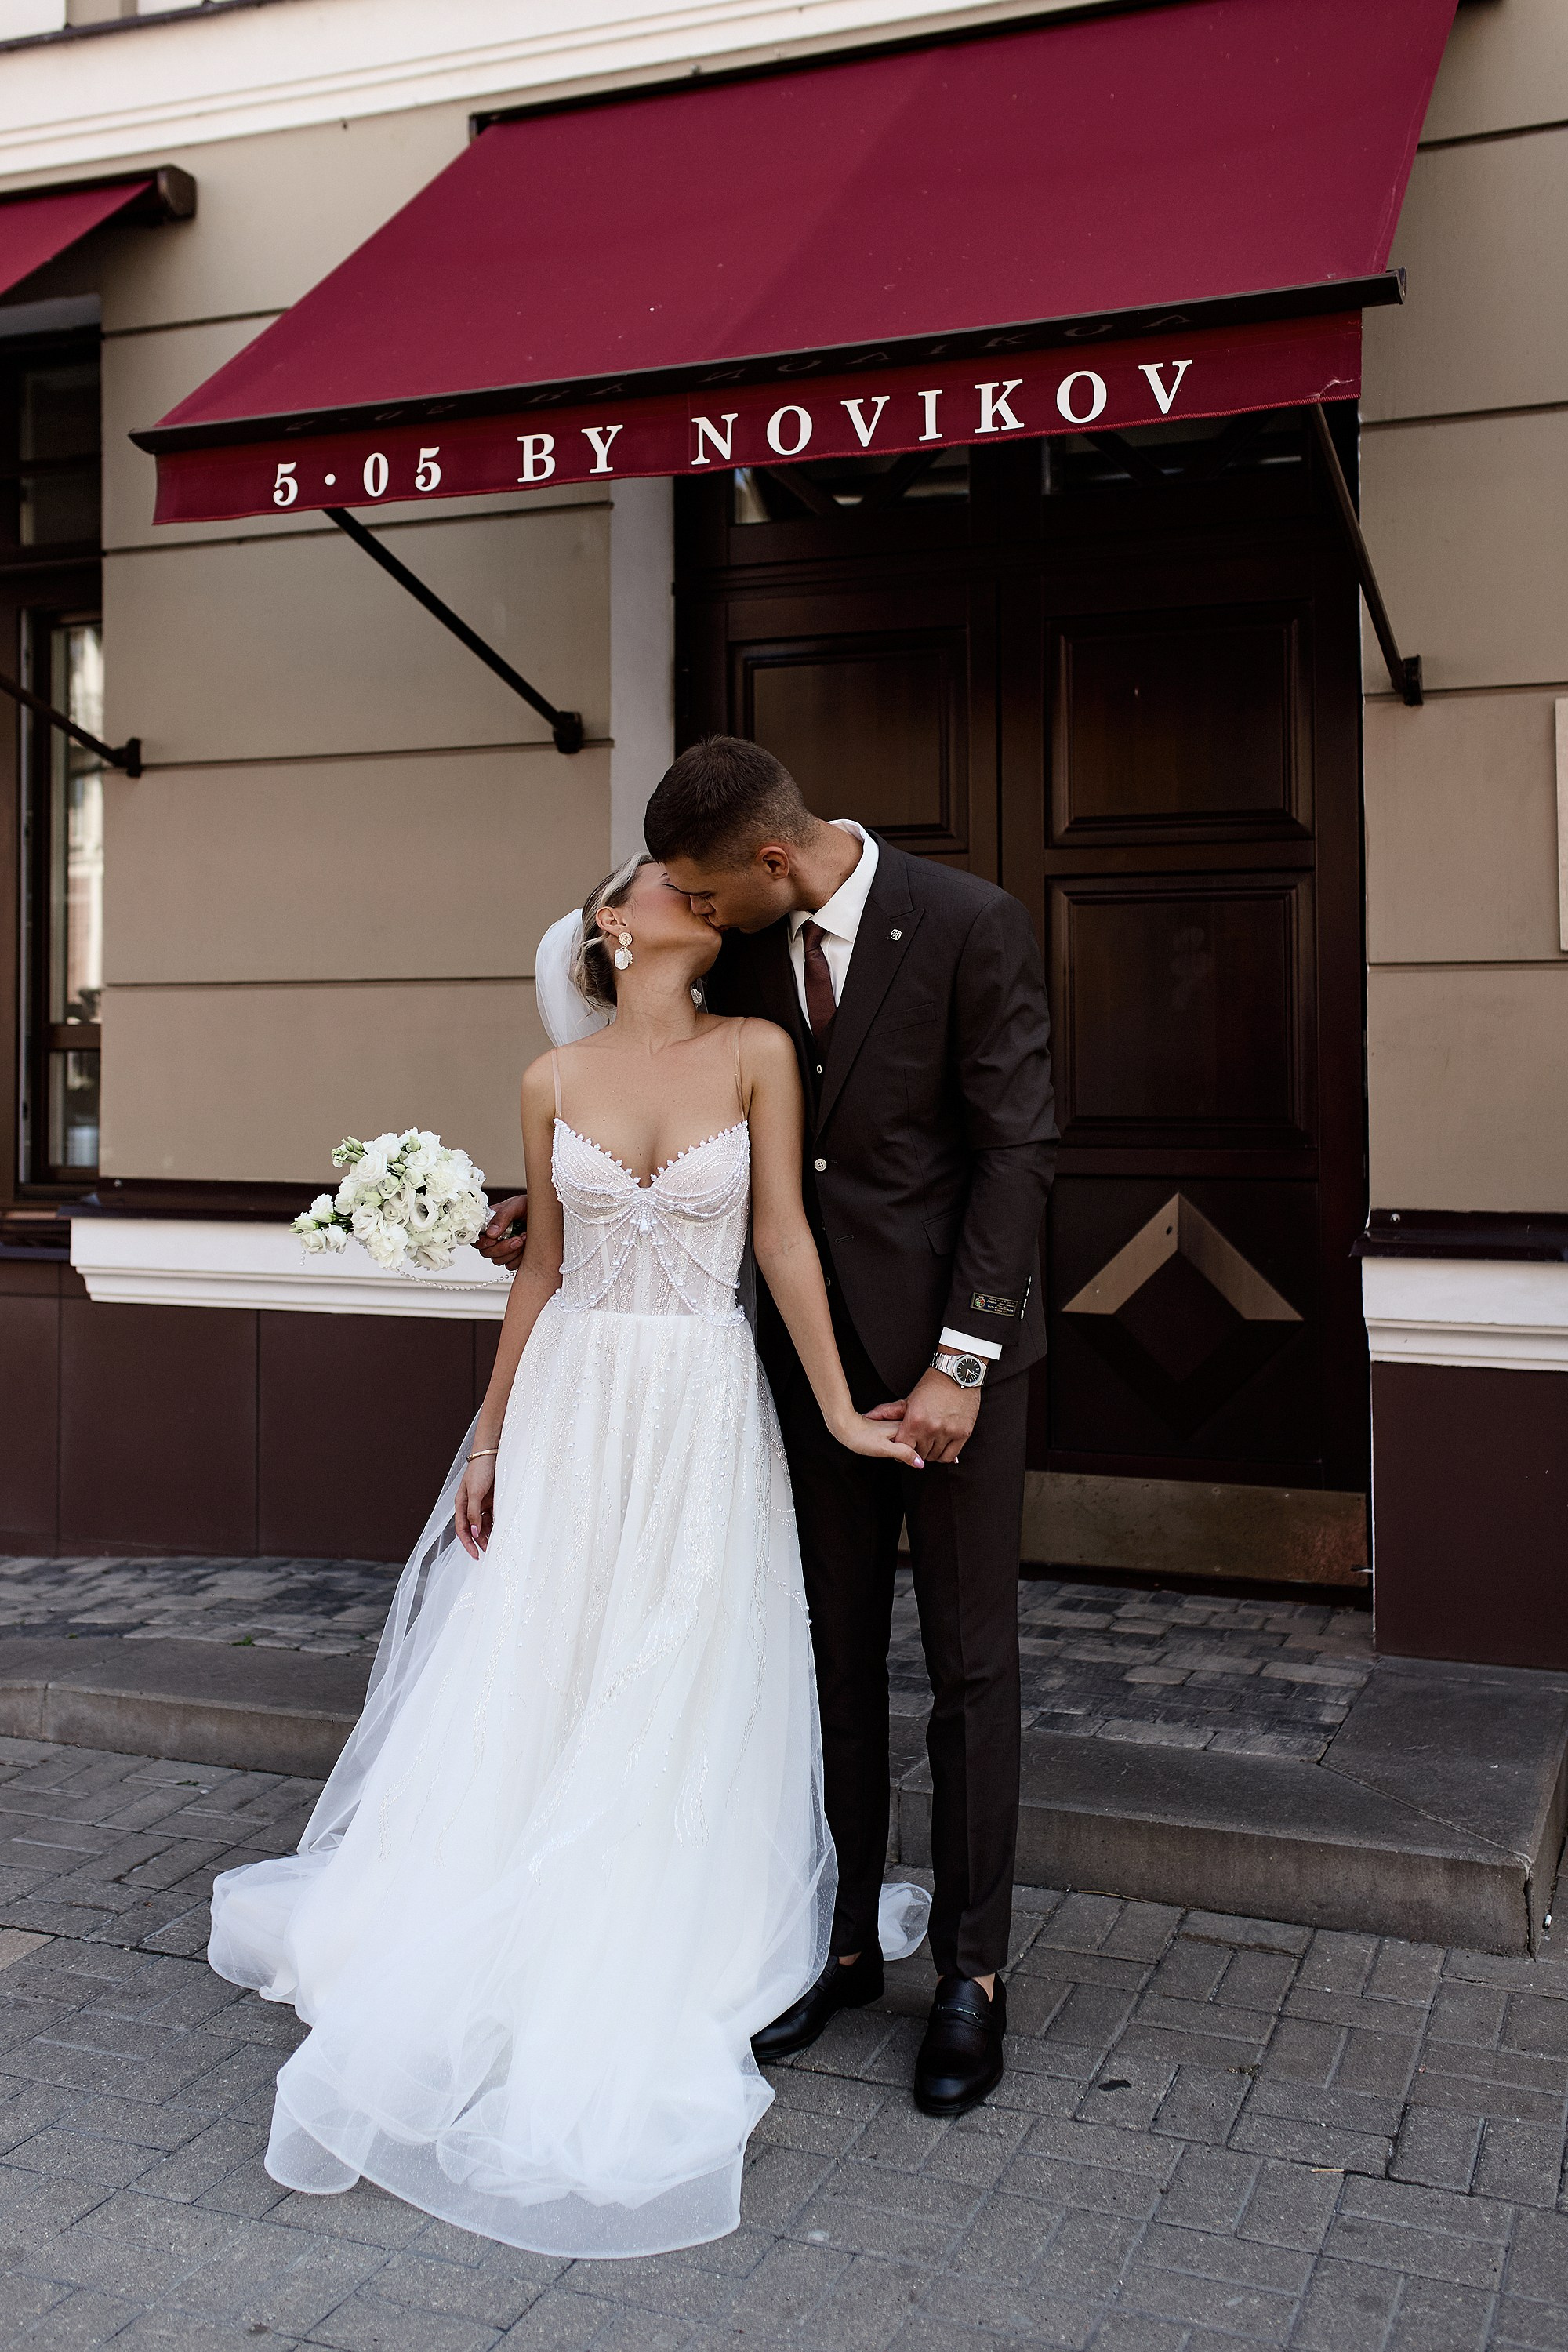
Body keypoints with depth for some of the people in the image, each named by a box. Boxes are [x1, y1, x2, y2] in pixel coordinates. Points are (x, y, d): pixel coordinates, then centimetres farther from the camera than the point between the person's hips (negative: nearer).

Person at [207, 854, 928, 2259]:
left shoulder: (757, 1054, -3)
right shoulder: (556, 1082, 3)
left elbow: (785, 1237, -3)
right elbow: (542, 1270, 9)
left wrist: (840, 1411, -5)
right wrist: (490, 1441, 10)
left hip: (703, 1412, -1)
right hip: (573, 1404, 2)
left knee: (676, 1706, 5)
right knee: (528, 1691, 7)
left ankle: (641, 1974, 21)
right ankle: (489, 1944, 23)